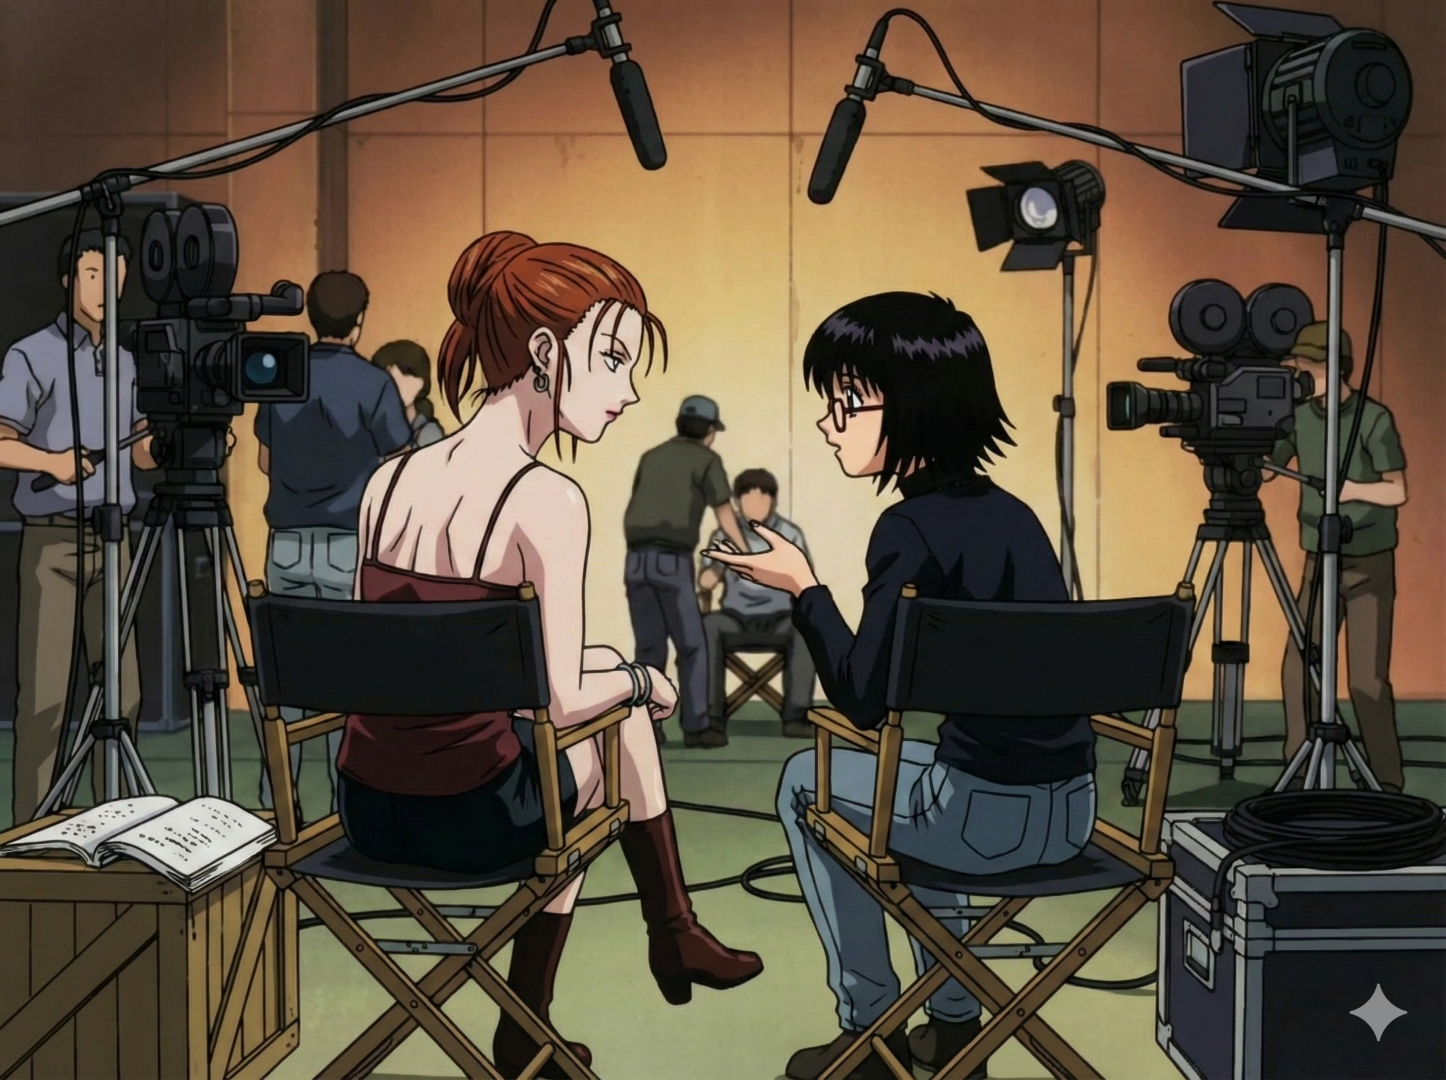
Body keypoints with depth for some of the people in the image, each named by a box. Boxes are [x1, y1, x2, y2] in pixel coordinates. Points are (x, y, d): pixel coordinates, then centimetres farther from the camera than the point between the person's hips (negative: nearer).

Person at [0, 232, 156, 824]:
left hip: (112, 539, 6)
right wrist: (51, 460, -29)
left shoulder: (124, 361, 14)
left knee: (120, 688, 5)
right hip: (52, 541, -6)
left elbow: (143, 452, 16)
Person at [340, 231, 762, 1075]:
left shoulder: (389, 482, 2)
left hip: (368, 813, 6)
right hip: (472, 821, -6)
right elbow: (563, 703, -16)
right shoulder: (547, 502, -17)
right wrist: (640, 679, 5)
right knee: (621, 707, 23)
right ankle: (674, 931, 37)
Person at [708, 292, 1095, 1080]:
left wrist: (803, 588, -3)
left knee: (808, 783, 17)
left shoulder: (912, 528, -15)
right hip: (1070, 807, 8)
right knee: (911, 775, 35)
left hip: (992, 818, -8)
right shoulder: (1010, 512, 10)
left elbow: (864, 702, -13)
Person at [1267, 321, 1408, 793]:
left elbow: (1396, 491, -14)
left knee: (1367, 677, -7)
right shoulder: (1298, 415, 2)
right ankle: (1300, 773, 12)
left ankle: (1387, 783, 4)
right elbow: (1262, 469, 4)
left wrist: (1354, 488, -33)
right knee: (1298, 668, 0)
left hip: (1370, 564, -4)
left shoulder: (1374, 418, -12)